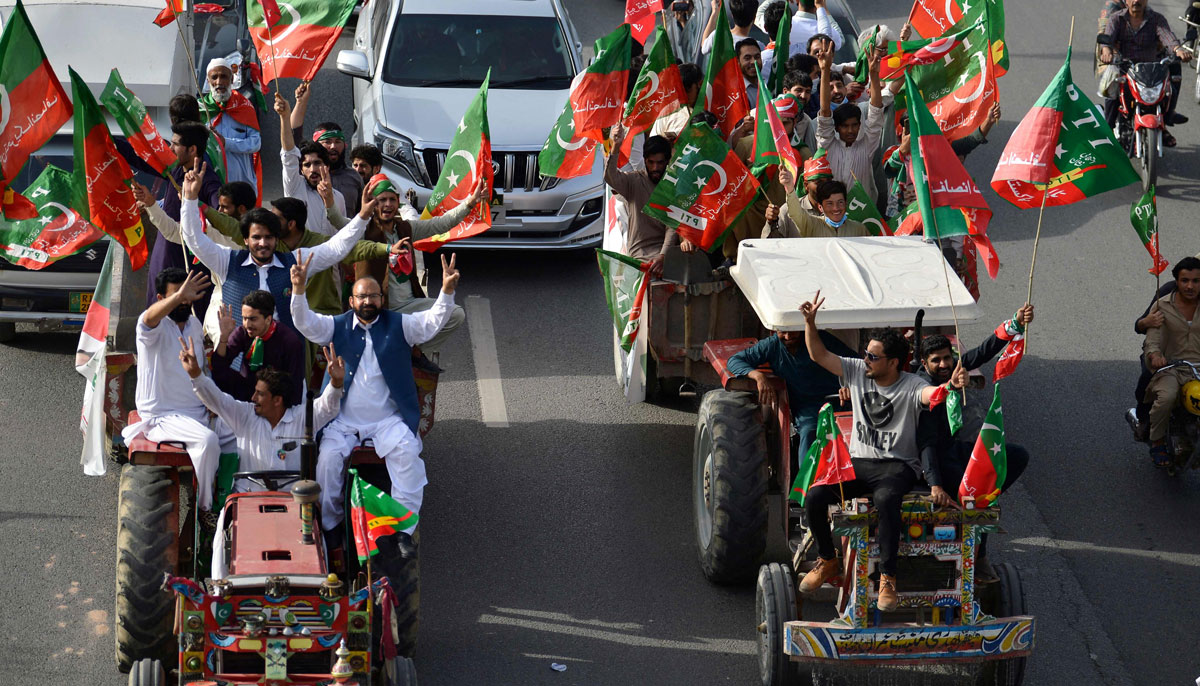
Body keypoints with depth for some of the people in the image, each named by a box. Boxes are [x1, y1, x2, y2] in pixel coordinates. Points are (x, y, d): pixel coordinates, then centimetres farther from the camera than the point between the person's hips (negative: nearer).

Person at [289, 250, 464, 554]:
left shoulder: (399, 325, 6)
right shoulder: (337, 327, 7)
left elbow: (433, 322, -7)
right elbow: (306, 323, -7)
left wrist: (447, 290, -26)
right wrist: (299, 289, -25)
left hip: (389, 420, -1)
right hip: (344, 420, 1)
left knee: (407, 453, -26)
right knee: (328, 456, -23)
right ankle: (329, 527, -7)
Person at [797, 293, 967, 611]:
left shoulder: (911, 386, -9)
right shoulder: (857, 371, 6)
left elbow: (930, 394, -31)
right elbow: (819, 355, 7)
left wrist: (951, 386, -53)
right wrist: (810, 322, -9)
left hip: (897, 465, -5)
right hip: (858, 462, 5)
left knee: (885, 498, -39)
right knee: (814, 497, -20)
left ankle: (887, 578, -32)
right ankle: (828, 562, 5)